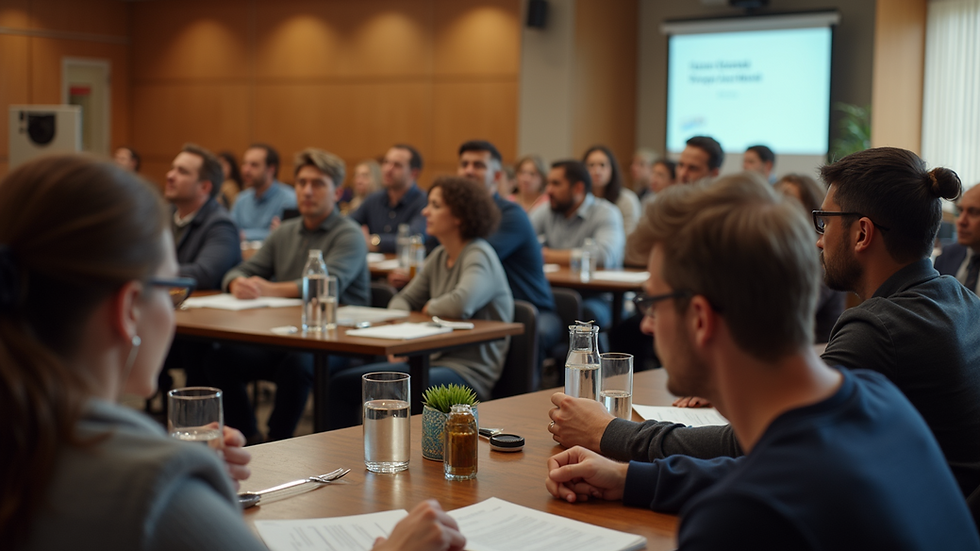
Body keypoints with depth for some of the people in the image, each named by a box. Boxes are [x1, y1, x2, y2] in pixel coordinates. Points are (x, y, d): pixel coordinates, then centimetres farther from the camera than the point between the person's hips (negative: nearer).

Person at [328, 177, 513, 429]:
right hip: (432, 360, 9)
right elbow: (403, 299, 19)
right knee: (342, 384, 0)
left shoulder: (479, 256, -14)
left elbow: (461, 305, -33)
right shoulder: (439, 256, 13)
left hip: (469, 372, -9)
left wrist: (427, 308, -10)